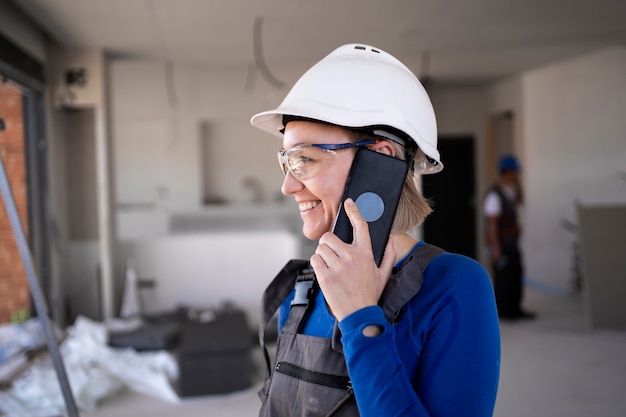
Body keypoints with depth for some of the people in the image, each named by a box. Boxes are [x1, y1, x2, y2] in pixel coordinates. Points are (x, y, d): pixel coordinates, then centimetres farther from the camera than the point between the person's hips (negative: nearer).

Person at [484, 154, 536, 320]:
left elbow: (519, 200, 27)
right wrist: (495, 247, -22)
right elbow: (492, 223, -21)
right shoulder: (494, 195, -20)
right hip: (501, 242, -9)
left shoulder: (509, 190, 7)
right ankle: (502, 311, 13)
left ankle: (515, 308, 25)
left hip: (512, 241, 9)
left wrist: (518, 183, 10)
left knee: (517, 273, 14)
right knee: (503, 276, 0)